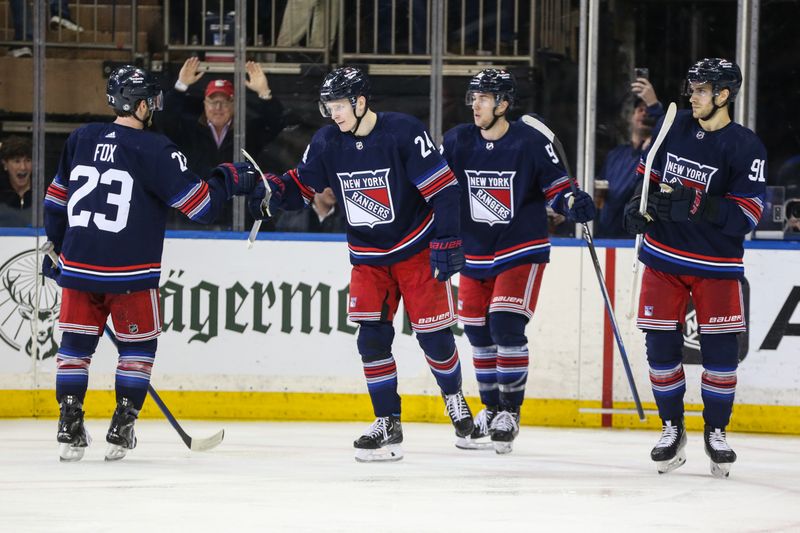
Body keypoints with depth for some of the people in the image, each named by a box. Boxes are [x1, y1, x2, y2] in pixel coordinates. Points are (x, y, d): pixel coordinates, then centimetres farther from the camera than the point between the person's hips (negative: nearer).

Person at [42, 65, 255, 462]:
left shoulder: (80, 140, 6)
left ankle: (70, 429, 6)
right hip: (129, 273, -4)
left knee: (76, 342, 13)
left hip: (77, 266, 4)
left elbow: (56, 199, 16)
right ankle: (121, 429, 8)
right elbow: (199, 203, -11)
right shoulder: (154, 150, -10)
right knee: (138, 343, 13)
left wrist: (56, 246, 28)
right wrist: (228, 179, 7)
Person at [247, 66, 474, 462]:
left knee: (433, 332, -1)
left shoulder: (404, 133, -19)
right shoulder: (327, 143, -5)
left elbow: (444, 188, -18)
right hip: (367, 256, 4)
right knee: (372, 335, -7)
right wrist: (274, 190, -19)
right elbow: (303, 185, 4)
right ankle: (388, 424, 1)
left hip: (417, 247, -4)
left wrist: (447, 241, -22)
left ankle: (453, 395, 27)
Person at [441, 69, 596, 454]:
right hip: (476, 252, 5)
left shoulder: (531, 143, -13)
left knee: (506, 325, -15)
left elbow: (556, 186, -7)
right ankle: (491, 409, 24)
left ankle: (509, 411, -4)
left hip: (522, 251, -5)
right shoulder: (458, 142, -1)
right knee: (478, 331, 8)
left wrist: (572, 204, -26)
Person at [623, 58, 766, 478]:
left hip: (716, 263, -3)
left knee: (720, 348, -3)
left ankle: (716, 431, 13)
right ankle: (672, 429, 16)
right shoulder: (675, 127, 3)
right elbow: (649, 174, 17)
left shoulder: (745, 147, -10)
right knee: (661, 345, 1)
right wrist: (639, 205, -4)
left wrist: (691, 206, -27)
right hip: (664, 255, 3)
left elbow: (745, 215, -16)